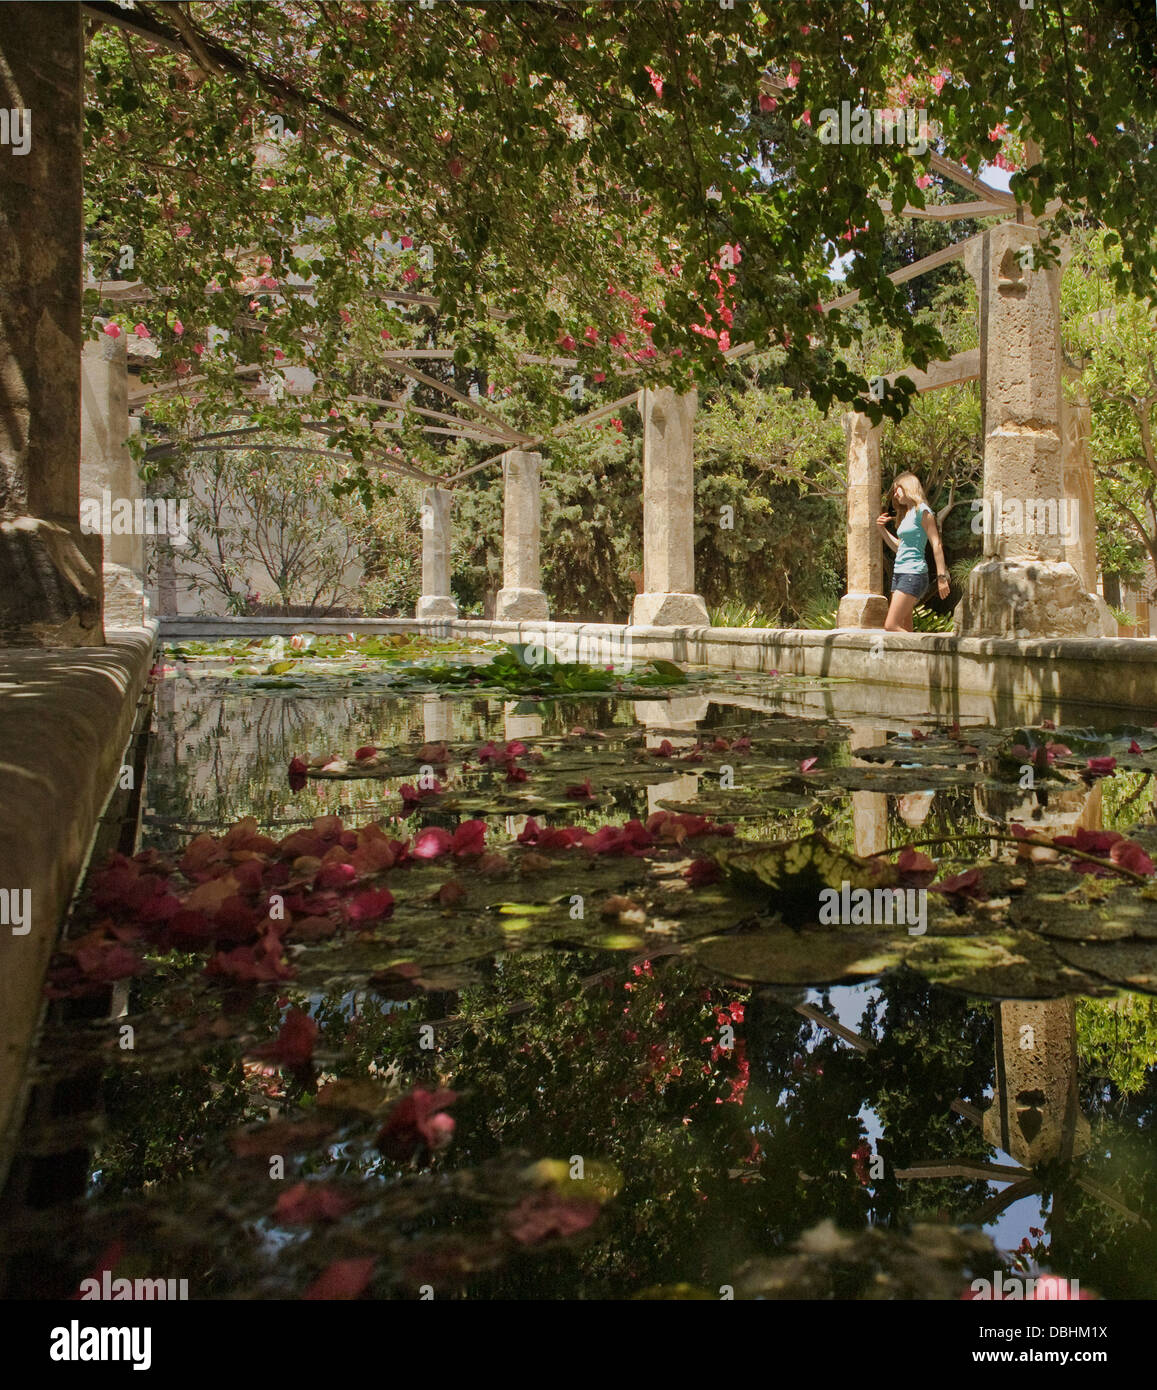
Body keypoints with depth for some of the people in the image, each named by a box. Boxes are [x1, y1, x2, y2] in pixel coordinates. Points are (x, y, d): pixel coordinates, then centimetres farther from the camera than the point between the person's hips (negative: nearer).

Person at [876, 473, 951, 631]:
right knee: (904, 629, 5)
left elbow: (936, 544, -12)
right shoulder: (906, 514, 19)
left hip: (913, 573, -9)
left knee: (891, 626, -16)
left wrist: (942, 577, -18)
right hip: (899, 573, 9)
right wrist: (882, 529, 16)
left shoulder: (922, 511, -7)